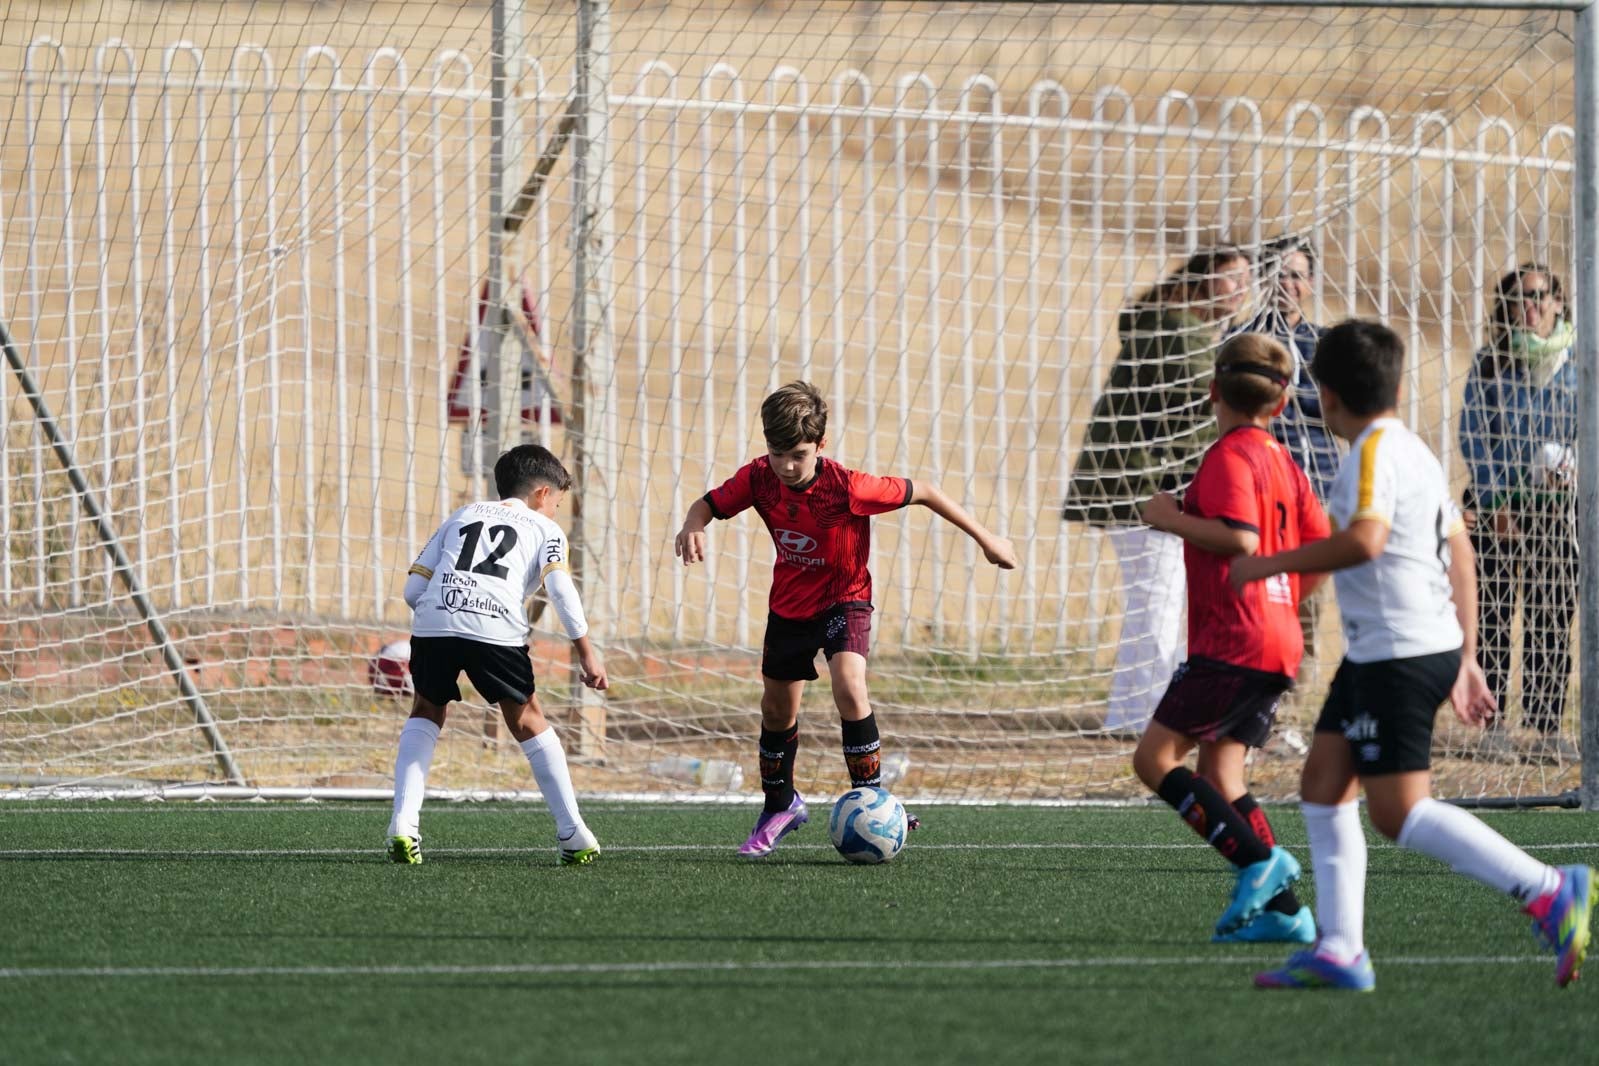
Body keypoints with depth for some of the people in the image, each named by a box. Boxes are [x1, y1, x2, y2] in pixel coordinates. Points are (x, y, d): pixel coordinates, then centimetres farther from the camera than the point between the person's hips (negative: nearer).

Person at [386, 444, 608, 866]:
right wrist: (586, 653, 4)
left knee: (427, 711, 23)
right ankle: (572, 834, 14)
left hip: (433, 620, 2)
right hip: (496, 627, -2)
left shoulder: (462, 515, 32)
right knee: (526, 718, 14)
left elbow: (413, 588, 24)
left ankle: (403, 823, 6)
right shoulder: (545, 530, 22)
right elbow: (560, 589, 3)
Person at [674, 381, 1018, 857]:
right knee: (777, 707, 14)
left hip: (844, 599, -4)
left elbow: (921, 492, -20)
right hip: (789, 604, 4)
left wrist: (986, 539, -14)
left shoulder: (846, 486, -30)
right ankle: (780, 806, 39)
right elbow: (709, 504, -4)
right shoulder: (759, 478, -19)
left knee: (848, 685, -29)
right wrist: (692, 527, -30)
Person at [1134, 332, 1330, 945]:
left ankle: (1258, 860, -18)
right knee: (1218, 774, 9)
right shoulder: (1283, 463, 16)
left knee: (1156, 757, -8)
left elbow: (1241, 538, -23)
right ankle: (1281, 909, 1)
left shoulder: (1229, 456, -9)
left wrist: (1172, 519, -11)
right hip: (1278, 641, 9)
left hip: (1231, 642, -9)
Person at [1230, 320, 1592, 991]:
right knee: (1323, 784, 10)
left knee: (1400, 813, -11)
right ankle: (1340, 950, 7)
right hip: (1377, 653, 10)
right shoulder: (1416, 452, 18)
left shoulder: (1375, 451, -12)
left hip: (1400, 655, -10)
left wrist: (1269, 565, -18)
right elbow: (1460, 556, 20)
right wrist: (1465, 658, 23)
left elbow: (1364, 540, -27)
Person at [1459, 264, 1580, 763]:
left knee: (1553, 616, 1)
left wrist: (1567, 459, -15)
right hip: (1496, 502, -1)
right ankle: (1488, 722, 4)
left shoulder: (1576, 363, 4)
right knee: (1492, 614, 0)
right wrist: (1494, 503, -8)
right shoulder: (1490, 363, 1)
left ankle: (1545, 726, 6)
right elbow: (1473, 433, 0)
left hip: (1556, 502, 1)